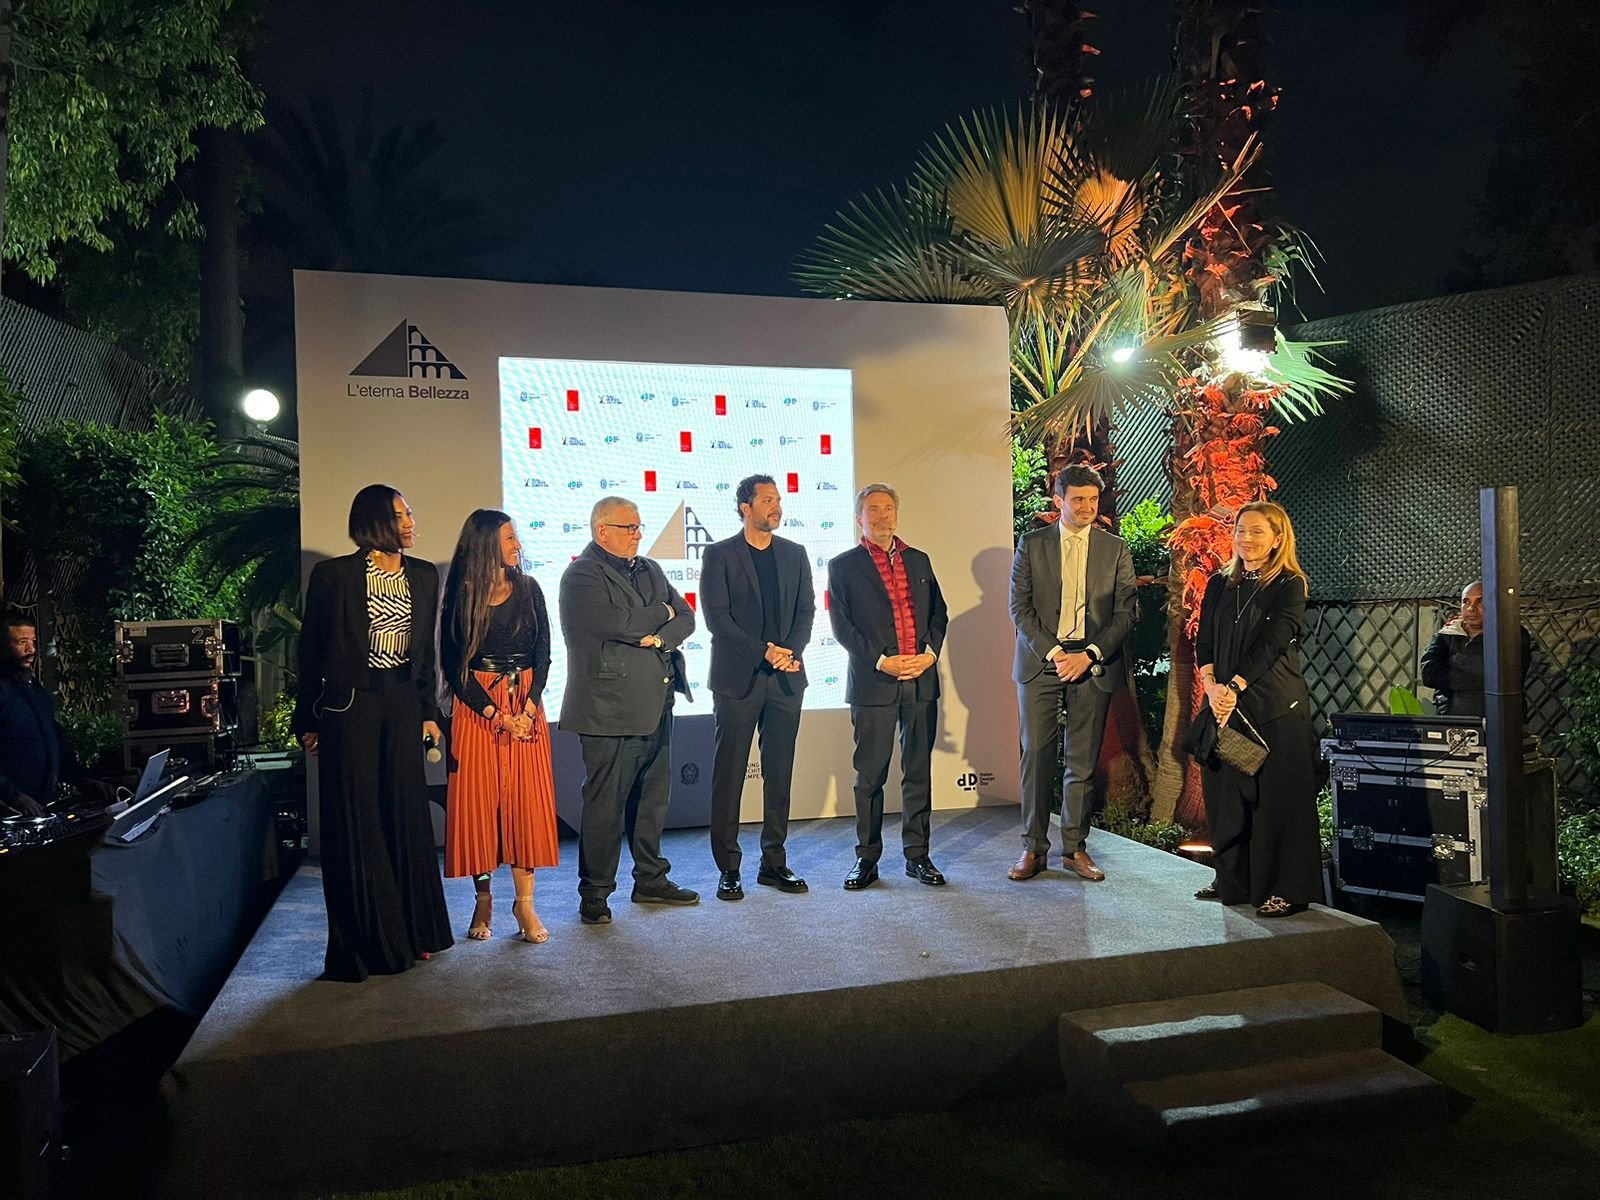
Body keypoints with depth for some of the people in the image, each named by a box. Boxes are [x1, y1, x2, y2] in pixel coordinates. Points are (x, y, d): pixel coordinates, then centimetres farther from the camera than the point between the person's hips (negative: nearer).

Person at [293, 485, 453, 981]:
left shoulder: (423, 575, 7)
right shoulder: (334, 575, -6)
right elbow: (311, 649, -2)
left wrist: (428, 711, 10)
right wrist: (308, 721, -3)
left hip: (402, 703, 4)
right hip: (349, 706, -4)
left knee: (406, 814, 8)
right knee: (355, 822, 2)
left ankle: (412, 931, 21)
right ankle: (364, 942, 13)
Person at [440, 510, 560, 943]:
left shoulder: (528, 589, 6)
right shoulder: (460, 596, -1)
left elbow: (543, 653, 3)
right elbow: (452, 665, -3)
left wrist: (529, 706, -11)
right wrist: (494, 714, -11)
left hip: (526, 707, 2)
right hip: (476, 708, -2)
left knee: (527, 800, -1)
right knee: (478, 802, 1)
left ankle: (524, 903, 5)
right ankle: (483, 900, 13)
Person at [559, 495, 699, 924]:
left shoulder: (649, 570, 16)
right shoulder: (582, 576, -8)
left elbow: (685, 617, 9)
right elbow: (620, 624, -21)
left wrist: (660, 635, -11)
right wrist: (660, 612, -4)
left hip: (656, 706, 8)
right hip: (611, 708, -8)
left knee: (654, 797, 15)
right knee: (605, 804, -1)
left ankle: (651, 880, 29)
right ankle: (594, 893, 11)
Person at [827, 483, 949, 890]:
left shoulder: (918, 561, 16)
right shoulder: (843, 566, 3)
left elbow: (939, 613, 14)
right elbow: (842, 625, -4)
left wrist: (930, 653, -4)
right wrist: (881, 661, -13)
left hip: (922, 681, 4)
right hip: (873, 683, -3)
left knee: (919, 771, 8)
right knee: (870, 775, 3)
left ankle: (917, 855, 18)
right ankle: (867, 859, 13)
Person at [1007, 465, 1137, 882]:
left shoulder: (1116, 549, 7)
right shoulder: (1031, 545, 5)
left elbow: (1125, 613, 3)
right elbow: (1020, 607, 0)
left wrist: (1090, 655, -10)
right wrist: (1053, 653, -10)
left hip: (1093, 665, 1)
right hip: (1040, 661, 0)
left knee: (1083, 761, 4)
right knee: (1037, 756, 0)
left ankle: (1075, 848, 15)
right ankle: (1034, 848, 9)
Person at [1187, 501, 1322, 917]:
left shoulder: (1289, 585, -3)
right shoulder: (1219, 585, 12)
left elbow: (1272, 643, -13)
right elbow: (1204, 642, 7)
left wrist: (1235, 688, -20)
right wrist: (1212, 687, -8)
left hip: (1276, 707, -5)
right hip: (1224, 705, 5)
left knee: (1277, 797, -2)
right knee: (1225, 794, 9)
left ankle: (1287, 889, 7)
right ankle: (1233, 881, 22)